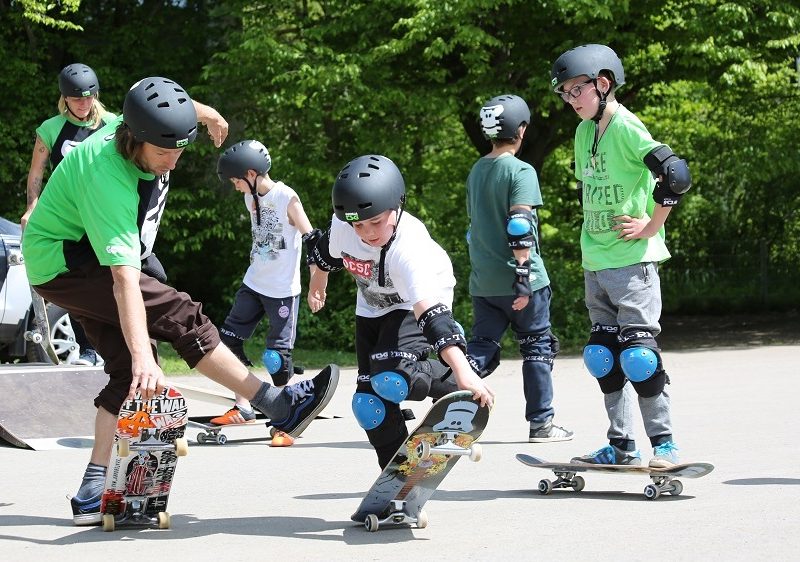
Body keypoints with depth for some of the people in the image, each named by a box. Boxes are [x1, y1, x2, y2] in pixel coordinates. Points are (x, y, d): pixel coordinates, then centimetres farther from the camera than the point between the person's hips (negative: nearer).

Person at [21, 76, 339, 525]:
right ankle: (282, 407, -21)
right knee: (180, 314, -22)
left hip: (90, 260, 9)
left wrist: (205, 113, 30)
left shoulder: (148, 128, -13)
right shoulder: (107, 179, -36)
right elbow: (124, 278, -44)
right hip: (62, 261, -9)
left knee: (127, 371, -3)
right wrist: (144, 358, -51)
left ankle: (94, 491, -6)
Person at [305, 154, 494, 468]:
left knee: (390, 377, -30)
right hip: (372, 309, 6)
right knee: (369, 402, -1)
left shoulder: (408, 247, -40)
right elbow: (330, 251, 2)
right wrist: (318, 282, 22)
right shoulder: (342, 225, -24)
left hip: (420, 303, -6)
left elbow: (431, 314, -50)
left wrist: (462, 371, -59)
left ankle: (453, 390, -2)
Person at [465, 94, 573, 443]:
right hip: (517, 281, -6)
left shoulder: (476, 172, 14)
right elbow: (520, 228, -19)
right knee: (537, 347, 6)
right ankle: (541, 423, 10)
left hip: (482, 281, 6)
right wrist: (524, 277, -19)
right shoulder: (521, 171, -10)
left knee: (481, 349, 7)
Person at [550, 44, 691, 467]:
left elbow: (677, 175, -24)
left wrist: (652, 226, -15)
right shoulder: (584, 132, 12)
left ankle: (664, 444, -1)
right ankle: (621, 446, 17)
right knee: (603, 355, 9)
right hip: (595, 264, 9)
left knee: (638, 353, -10)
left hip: (633, 259, -9)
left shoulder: (626, 127, -14)